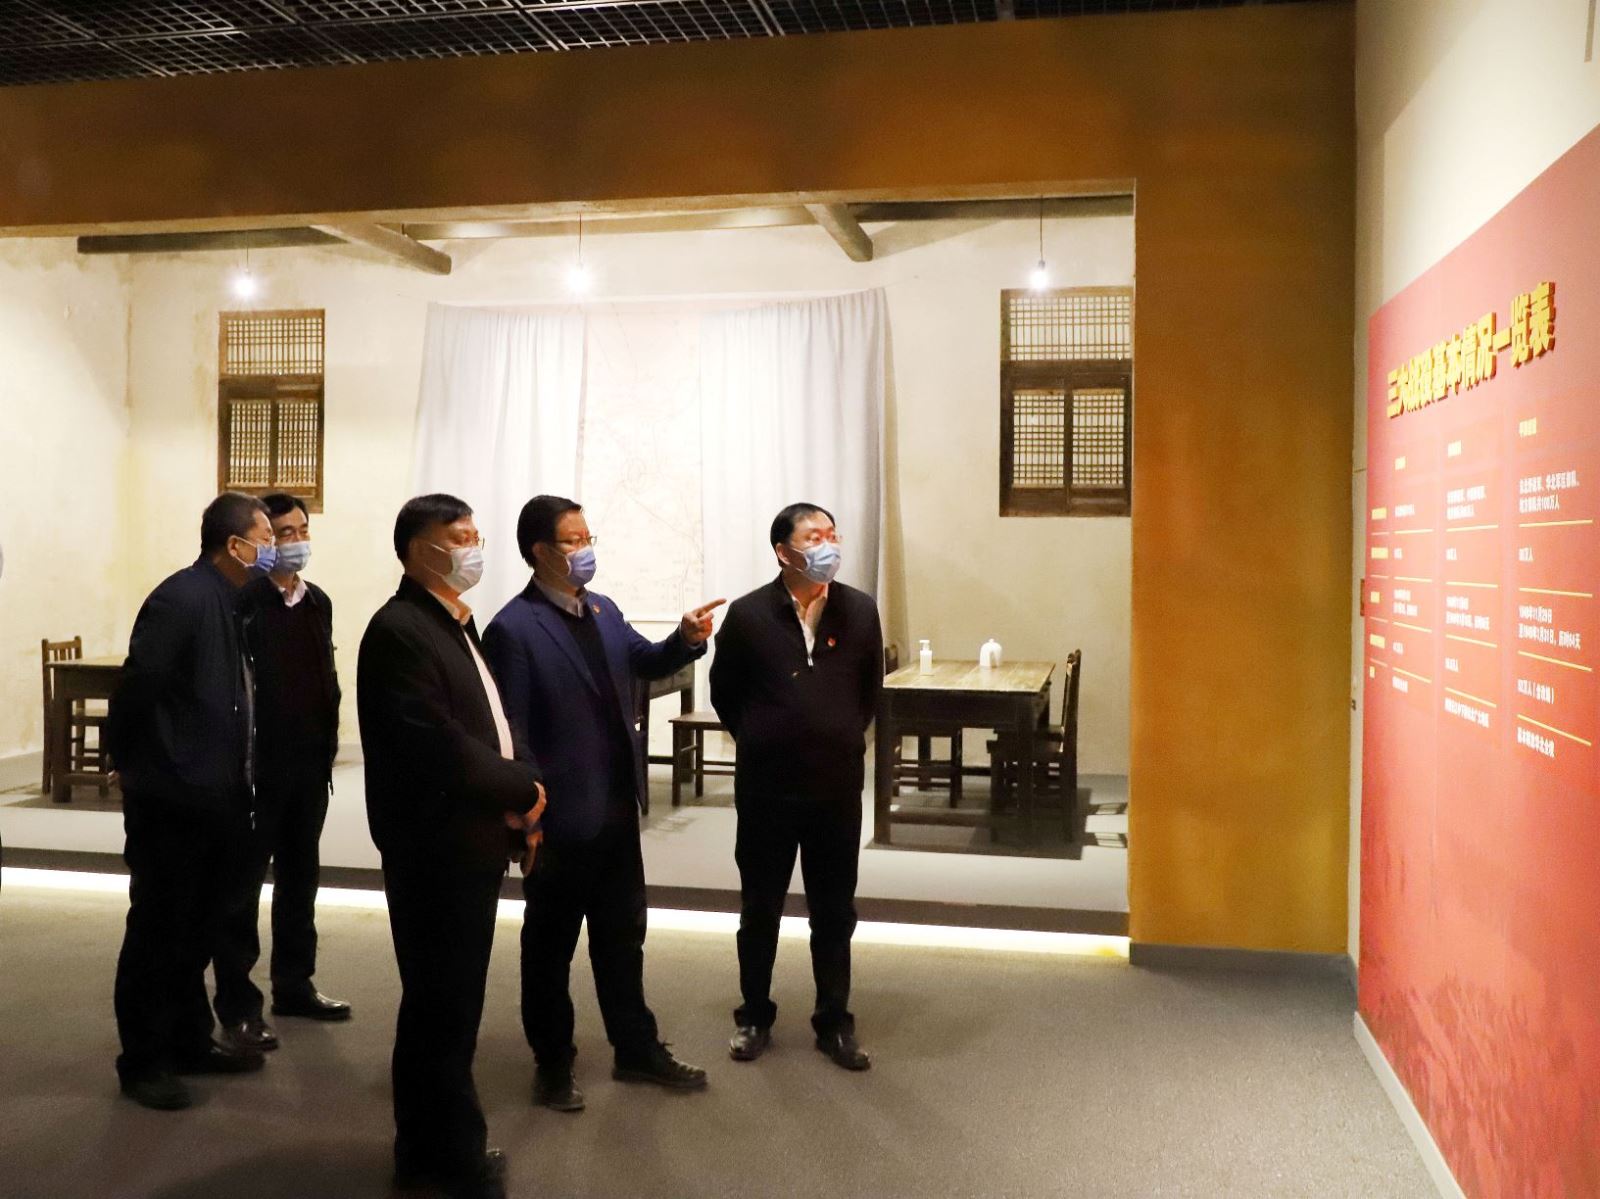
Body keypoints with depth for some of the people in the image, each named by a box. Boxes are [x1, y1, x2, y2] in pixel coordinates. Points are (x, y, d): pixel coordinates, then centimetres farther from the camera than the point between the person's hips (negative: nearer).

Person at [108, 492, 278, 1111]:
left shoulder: (233, 601, 9)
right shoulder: (181, 598, -17)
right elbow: (137, 688, -18)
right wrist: (132, 763, -7)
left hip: (216, 797, 8)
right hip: (172, 798, -8)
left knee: (197, 929, 18)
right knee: (158, 931, 4)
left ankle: (190, 1042, 31)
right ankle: (142, 1061, 17)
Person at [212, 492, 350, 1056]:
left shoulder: (318, 602, 9)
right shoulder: (242, 601, -11)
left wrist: (327, 746, 9)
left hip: (310, 765, 7)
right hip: (258, 766, -7)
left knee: (300, 878, 16)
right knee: (243, 884, 3)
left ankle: (294, 984, 28)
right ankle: (237, 1004, 10)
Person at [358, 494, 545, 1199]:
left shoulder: (457, 626, 14)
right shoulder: (399, 631, -17)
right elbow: (437, 747, -25)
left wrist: (518, 793, -4)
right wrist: (522, 788, -13)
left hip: (472, 843, 10)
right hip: (433, 849, -10)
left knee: (448, 1003, 19)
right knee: (442, 1006, 4)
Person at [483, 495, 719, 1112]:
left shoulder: (603, 610, 6)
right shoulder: (513, 629, -16)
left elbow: (645, 661, 17)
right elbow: (510, 733, -16)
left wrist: (686, 639, -5)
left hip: (618, 810, 7)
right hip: (562, 817, -7)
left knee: (622, 936, 19)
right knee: (551, 944, 12)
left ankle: (637, 1049, 34)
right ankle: (552, 1064, 28)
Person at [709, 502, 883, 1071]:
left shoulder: (860, 610, -3)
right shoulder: (748, 614, -9)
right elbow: (724, 692, 5)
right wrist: (759, 742, 9)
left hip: (838, 787, 2)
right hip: (765, 788, -1)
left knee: (834, 912, 11)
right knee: (759, 909, 12)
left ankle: (835, 1023, 24)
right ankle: (754, 1016, 28)